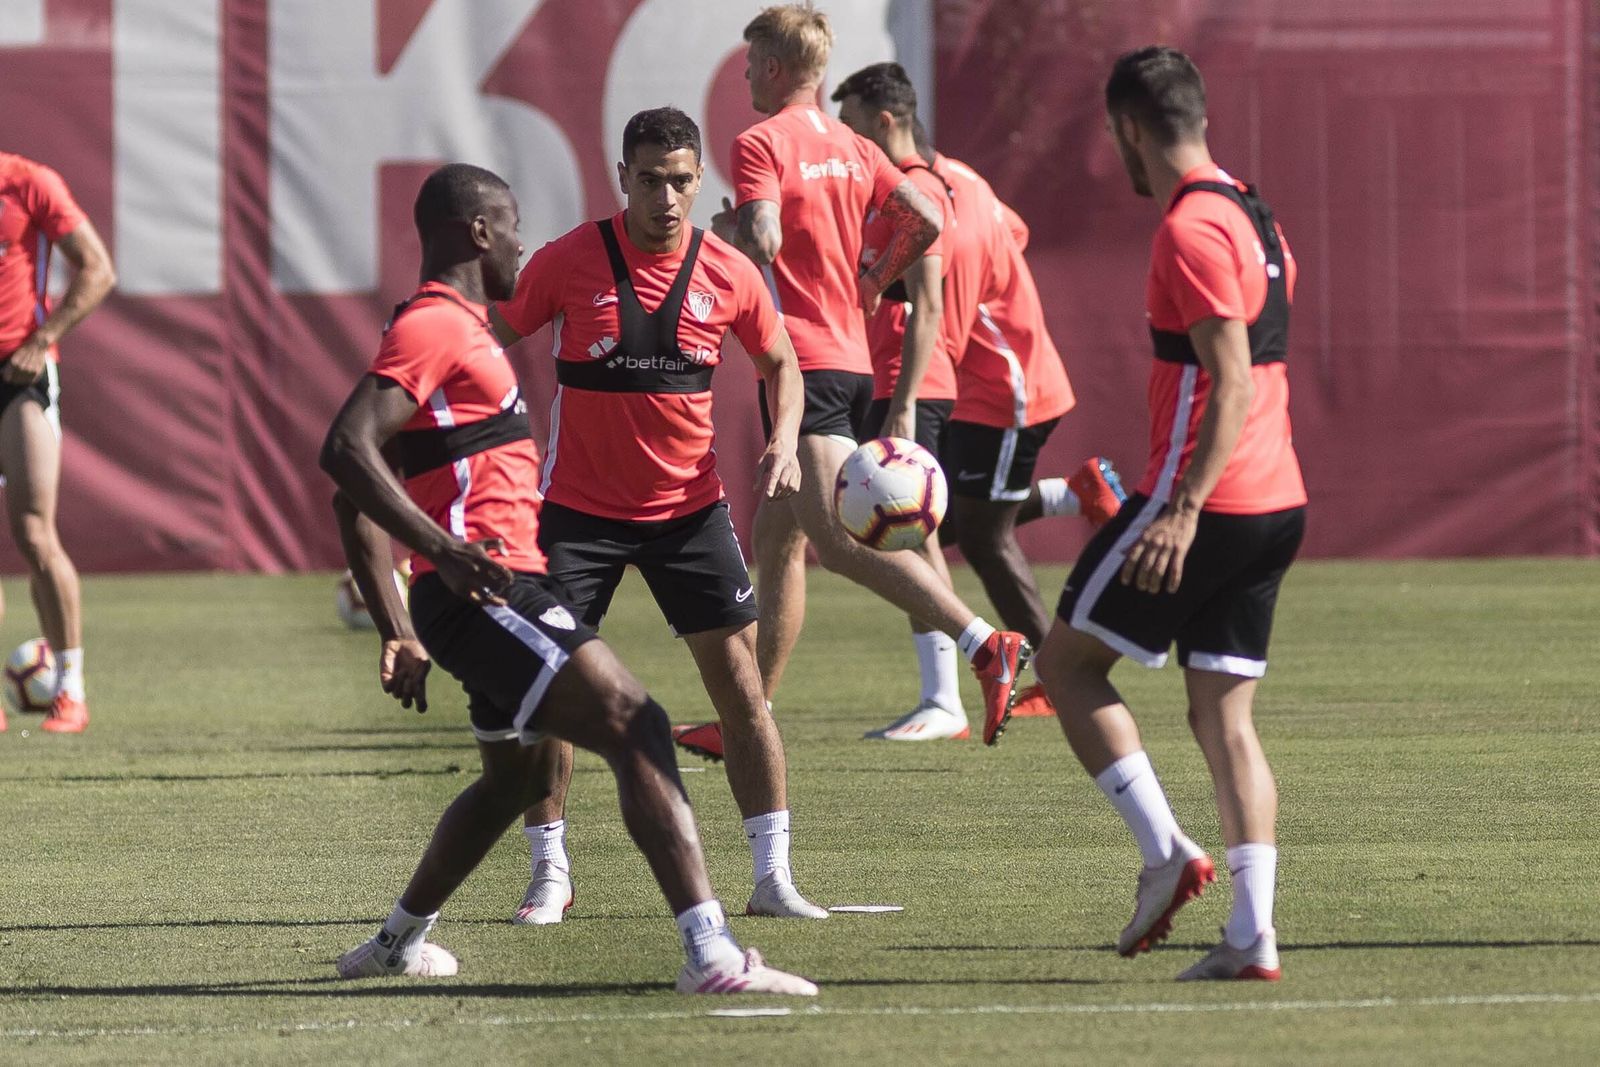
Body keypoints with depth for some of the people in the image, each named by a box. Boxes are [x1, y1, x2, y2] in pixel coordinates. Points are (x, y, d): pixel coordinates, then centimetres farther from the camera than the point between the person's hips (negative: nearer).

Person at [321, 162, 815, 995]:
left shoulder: (448, 328, 22)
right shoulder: (435, 328, -10)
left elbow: (357, 502, 26)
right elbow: (347, 450, -24)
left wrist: (398, 633, 25)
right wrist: (443, 549, -32)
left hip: (490, 594, 11)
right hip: (484, 591, -11)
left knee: (515, 777, 28)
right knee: (636, 730, -20)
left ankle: (395, 944, 41)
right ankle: (712, 956, -31)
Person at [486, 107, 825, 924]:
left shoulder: (729, 274, -4)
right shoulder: (569, 261, -9)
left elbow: (781, 364, 11)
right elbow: (491, 341, 2)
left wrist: (784, 440, -7)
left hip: (689, 505, 1)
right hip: (580, 509, -1)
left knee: (740, 683, -4)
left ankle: (773, 877, 1)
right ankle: (549, 872, 10)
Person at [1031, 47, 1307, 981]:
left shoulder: (1192, 230, -14)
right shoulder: (1254, 217, 15)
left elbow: (1233, 382, -22)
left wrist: (1183, 510, -27)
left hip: (1207, 502, -9)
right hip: (1277, 503, 9)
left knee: (1069, 663, 5)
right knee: (1225, 713, 8)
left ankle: (1166, 851, -6)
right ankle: (1253, 935, -2)